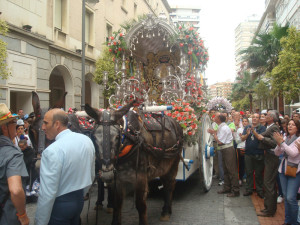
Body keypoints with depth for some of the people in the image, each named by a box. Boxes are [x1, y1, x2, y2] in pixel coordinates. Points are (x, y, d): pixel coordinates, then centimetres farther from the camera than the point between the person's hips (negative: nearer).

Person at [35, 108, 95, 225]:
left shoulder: (52, 151, -24)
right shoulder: (87, 140, -2)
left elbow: (47, 193, -23)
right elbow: (91, 175, 8)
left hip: (60, 205, -7)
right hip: (80, 199, 7)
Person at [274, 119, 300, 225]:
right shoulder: (285, 138, 9)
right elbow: (277, 153, 7)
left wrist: (282, 142, -21)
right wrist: (279, 143, -11)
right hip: (283, 169, 6)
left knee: (291, 198, -11)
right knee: (285, 197, 11)